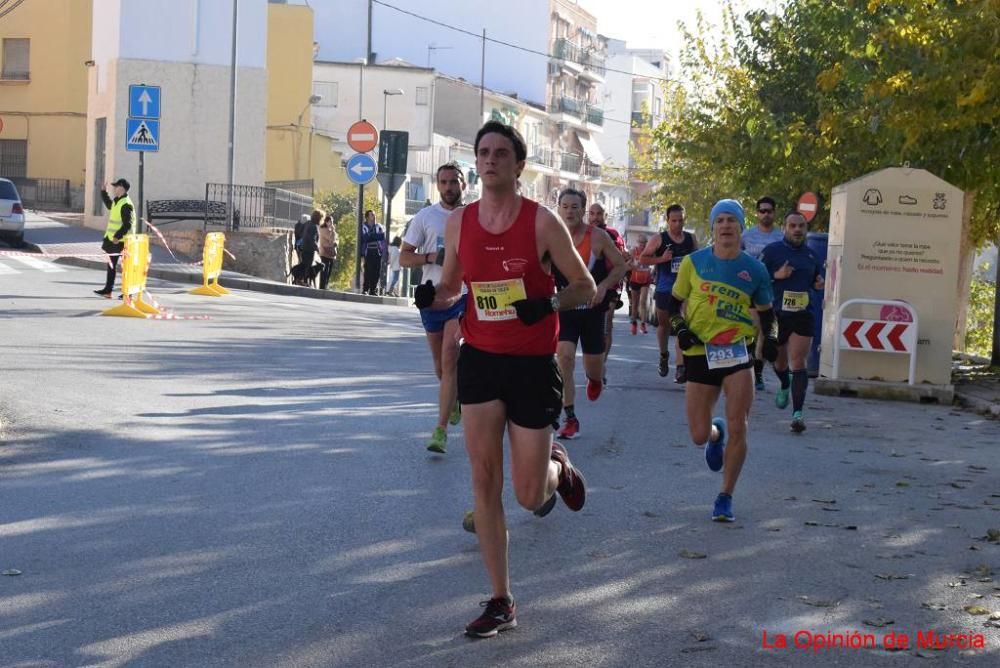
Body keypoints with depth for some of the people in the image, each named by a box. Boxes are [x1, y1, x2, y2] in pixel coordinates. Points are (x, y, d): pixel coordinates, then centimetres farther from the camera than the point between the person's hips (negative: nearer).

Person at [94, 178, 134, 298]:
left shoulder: (126, 205, -18)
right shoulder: (116, 202, 12)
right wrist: (103, 191, 29)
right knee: (111, 265, 13)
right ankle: (107, 290, 20)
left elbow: (127, 224, -24)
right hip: (112, 240, 10)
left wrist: (118, 236, -28)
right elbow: (108, 204, 37)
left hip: (121, 242, -10)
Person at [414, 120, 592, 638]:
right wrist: (433, 297, -8)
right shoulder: (459, 222, 1)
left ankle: (558, 469, 39)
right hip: (480, 358, 3)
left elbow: (585, 288, -3)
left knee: (528, 496, 0)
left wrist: (549, 304, -23)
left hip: (533, 364, -3)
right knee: (483, 480, -1)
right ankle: (501, 603, 8)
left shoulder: (542, 222, -10)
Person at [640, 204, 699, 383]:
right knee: (663, 324, 17)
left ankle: (680, 366, -18)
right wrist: (662, 258, -16)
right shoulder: (658, 239, -3)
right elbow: (643, 258, -2)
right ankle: (664, 356, 43)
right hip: (664, 289, 0)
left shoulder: (691, 239, 6)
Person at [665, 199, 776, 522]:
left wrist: (769, 338, -1)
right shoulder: (694, 262, 2)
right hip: (699, 353, 0)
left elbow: (765, 312, 16)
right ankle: (716, 434, 42)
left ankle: (725, 499, 5)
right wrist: (680, 329, -5)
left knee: (738, 429, -10)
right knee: (699, 435, 2)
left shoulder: (754, 269, 3)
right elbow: (674, 302, 12)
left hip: (737, 351, 0)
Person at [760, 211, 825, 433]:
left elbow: (816, 279, 24)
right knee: (779, 361, 16)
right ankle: (785, 386, 50)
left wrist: (819, 284, 2)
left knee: (798, 363, -10)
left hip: (803, 316, 1)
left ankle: (797, 413, -13)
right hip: (776, 314, -1)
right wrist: (777, 275, -18)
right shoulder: (772, 251, -2)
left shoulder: (812, 254, 10)